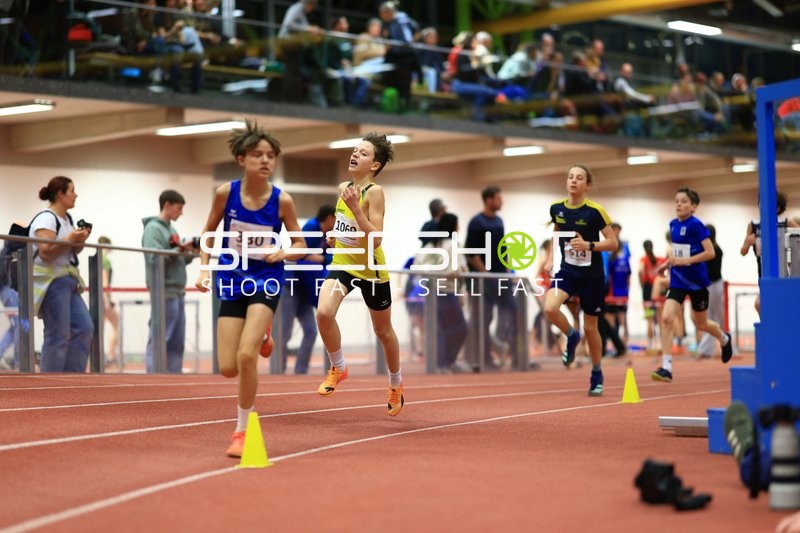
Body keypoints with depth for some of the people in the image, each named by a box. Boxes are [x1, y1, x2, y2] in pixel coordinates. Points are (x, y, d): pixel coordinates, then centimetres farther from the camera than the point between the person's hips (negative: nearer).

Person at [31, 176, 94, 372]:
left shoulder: (67, 219, 17)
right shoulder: (45, 219, -11)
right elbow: (46, 252, -20)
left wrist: (80, 240, 6)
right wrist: (69, 240, -19)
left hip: (68, 282, 9)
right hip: (51, 282, -9)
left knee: (84, 329, 3)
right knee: (58, 337, -9)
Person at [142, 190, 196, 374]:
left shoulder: (171, 229, 19)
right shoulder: (153, 228, -6)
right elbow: (154, 258, -18)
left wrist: (190, 252, 3)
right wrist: (180, 249, -19)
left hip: (177, 292, 9)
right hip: (163, 291, -9)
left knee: (177, 341, 8)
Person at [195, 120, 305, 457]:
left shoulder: (282, 201, -11)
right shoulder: (225, 193, -8)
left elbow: (300, 245, 1)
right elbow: (209, 231, 8)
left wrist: (283, 253, -20)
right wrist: (204, 268, -4)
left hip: (265, 280, -2)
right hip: (232, 280, 2)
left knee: (246, 356, -21)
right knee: (228, 368, -1)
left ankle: (242, 431, -1)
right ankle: (261, 338, 38)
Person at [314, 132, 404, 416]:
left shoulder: (374, 192, -20)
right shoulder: (344, 187, 0)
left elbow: (375, 239, -28)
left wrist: (355, 207, -34)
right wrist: (335, 235, 7)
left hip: (371, 269, -5)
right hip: (342, 263, 5)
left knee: (383, 330, 13)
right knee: (324, 312, -23)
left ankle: (396, 384, 37)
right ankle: (338, 368, 0)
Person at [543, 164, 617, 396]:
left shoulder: (595, 211, -14)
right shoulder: (556, 208, -1)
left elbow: (613, 242, -11)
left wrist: (588, 245, -26)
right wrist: (551, 258, 12)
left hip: (592, 275, -3)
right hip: (567, 271, 3)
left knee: (590, 327, 6)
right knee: (550, 308, -26)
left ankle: (597, 375, 28)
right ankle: (572, 336, 6)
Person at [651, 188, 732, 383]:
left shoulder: (696, 225, -15)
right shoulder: (673, 224, 4)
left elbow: (710, 252, -20)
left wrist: (684, 261, -26)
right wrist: (668, 262, 6)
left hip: (696, 281, -5)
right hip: (677, 281, 5)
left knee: (701, 324, 13)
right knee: (666, 318, -15)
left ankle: (724, 339, 48)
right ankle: (666, 367, -15)